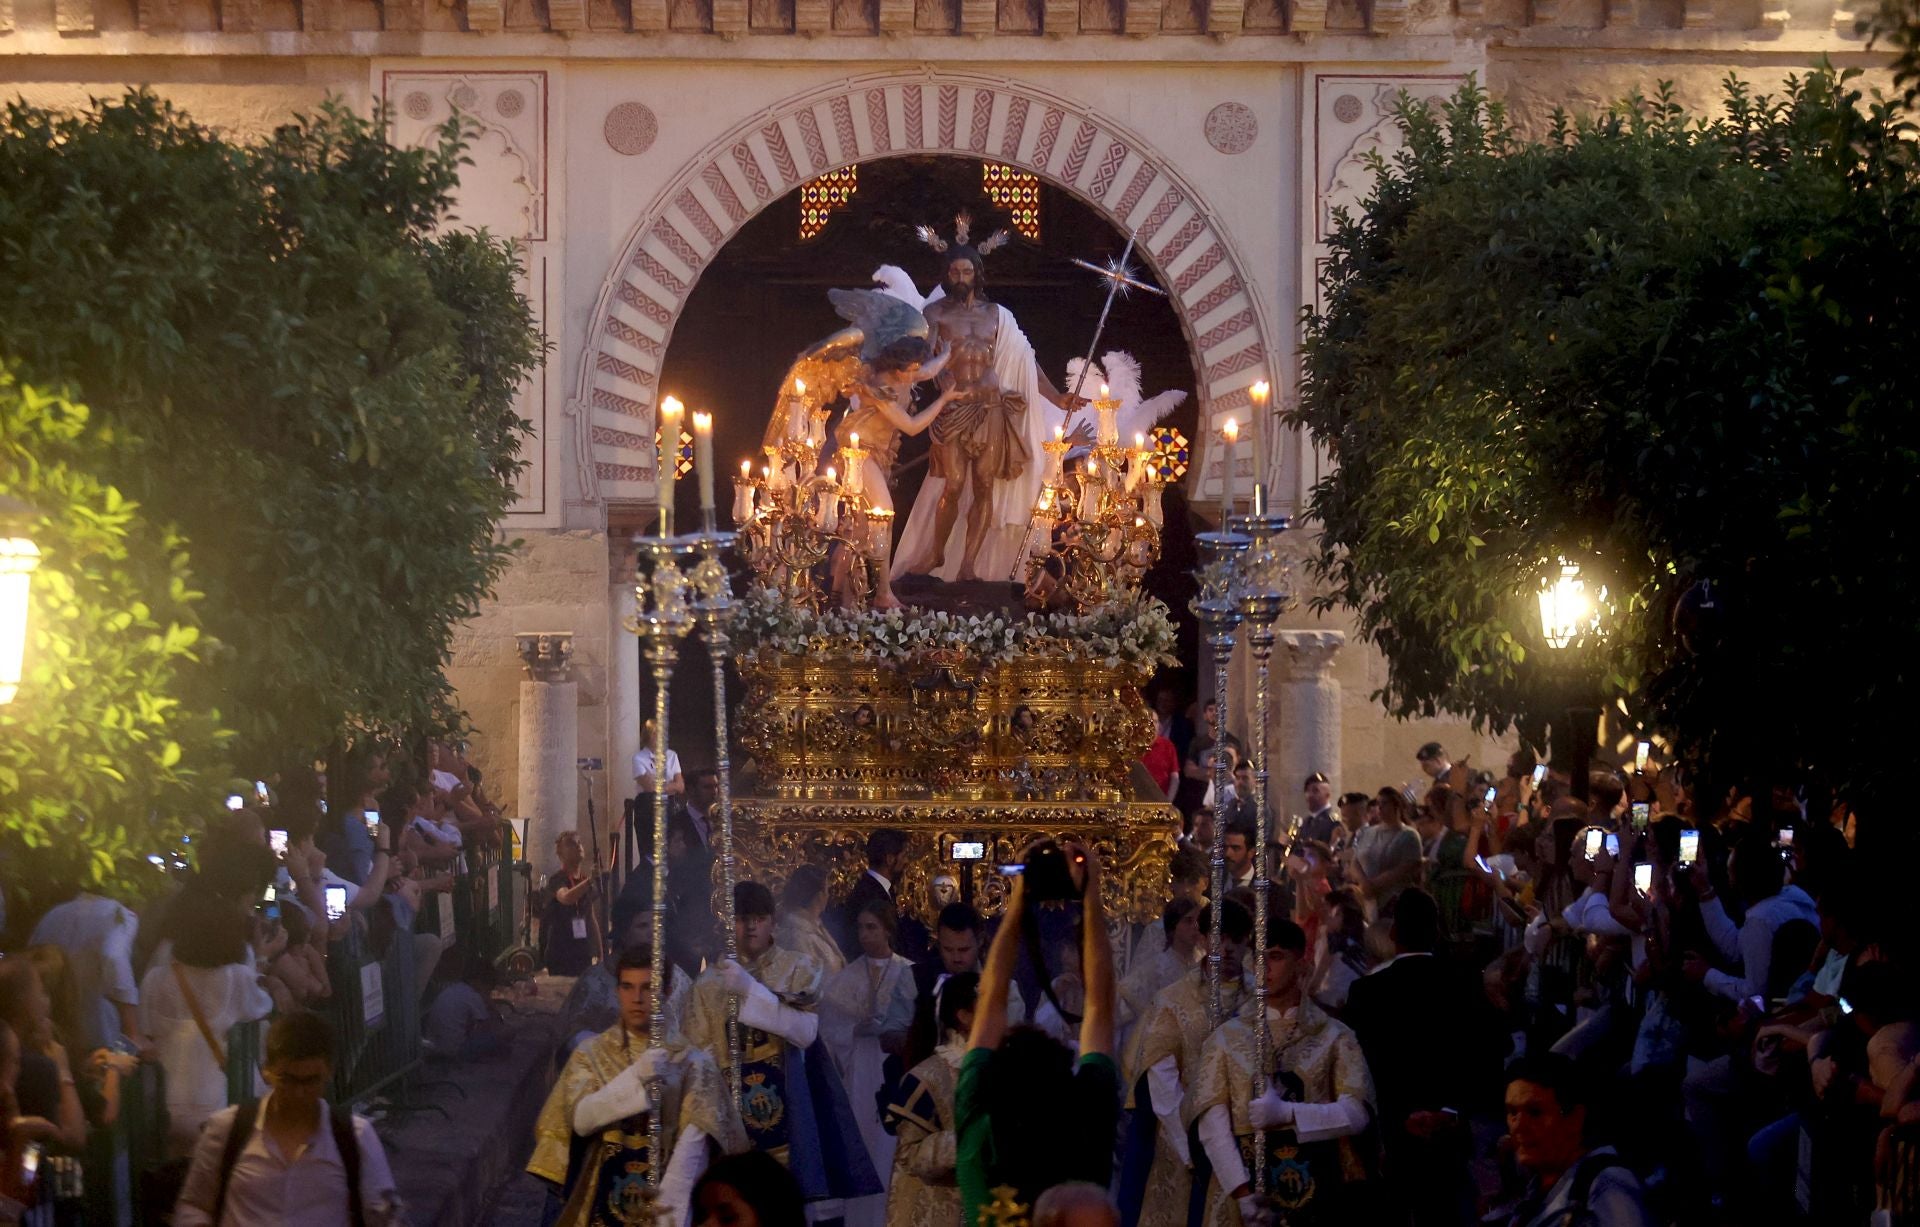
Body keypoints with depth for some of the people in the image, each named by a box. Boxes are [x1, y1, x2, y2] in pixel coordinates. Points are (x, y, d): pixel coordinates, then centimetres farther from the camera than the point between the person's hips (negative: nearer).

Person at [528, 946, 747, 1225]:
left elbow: (694, 1141, -12)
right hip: (605, 1199, 1)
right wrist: (635, 1077, -23)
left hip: (666, 1195, -1)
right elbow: (581, 1119, -10)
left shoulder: (691, 1061, -2)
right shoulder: (591, 1054, 4)